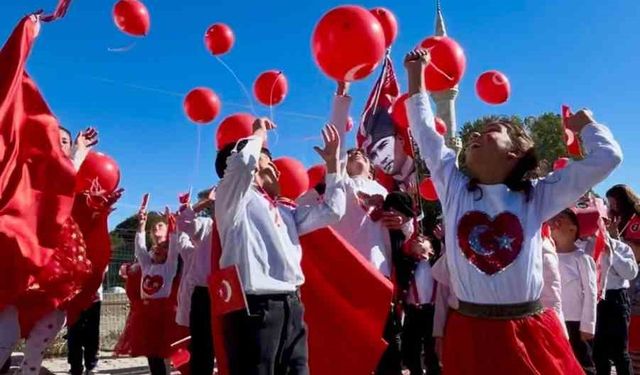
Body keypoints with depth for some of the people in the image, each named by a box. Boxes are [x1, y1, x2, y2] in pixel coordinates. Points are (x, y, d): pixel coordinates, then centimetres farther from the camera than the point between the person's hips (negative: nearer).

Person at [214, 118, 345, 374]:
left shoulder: (282, 209, 22)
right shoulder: (233, 198, 2)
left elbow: (331, 211, 25)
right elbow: (241, 161, -19)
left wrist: (332, 163, 26)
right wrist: (259, 134, 1)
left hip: (291, 306, 8)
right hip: (254, 307, -7)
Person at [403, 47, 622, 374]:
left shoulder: (536, 197, 2)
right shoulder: (454, 189, 5)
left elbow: (607, 157, 2)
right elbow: (426, 134, 8)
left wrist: (585, 124, 17)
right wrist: (416, 75, 12)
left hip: (528, 333, 0)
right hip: (469, 332, 1)